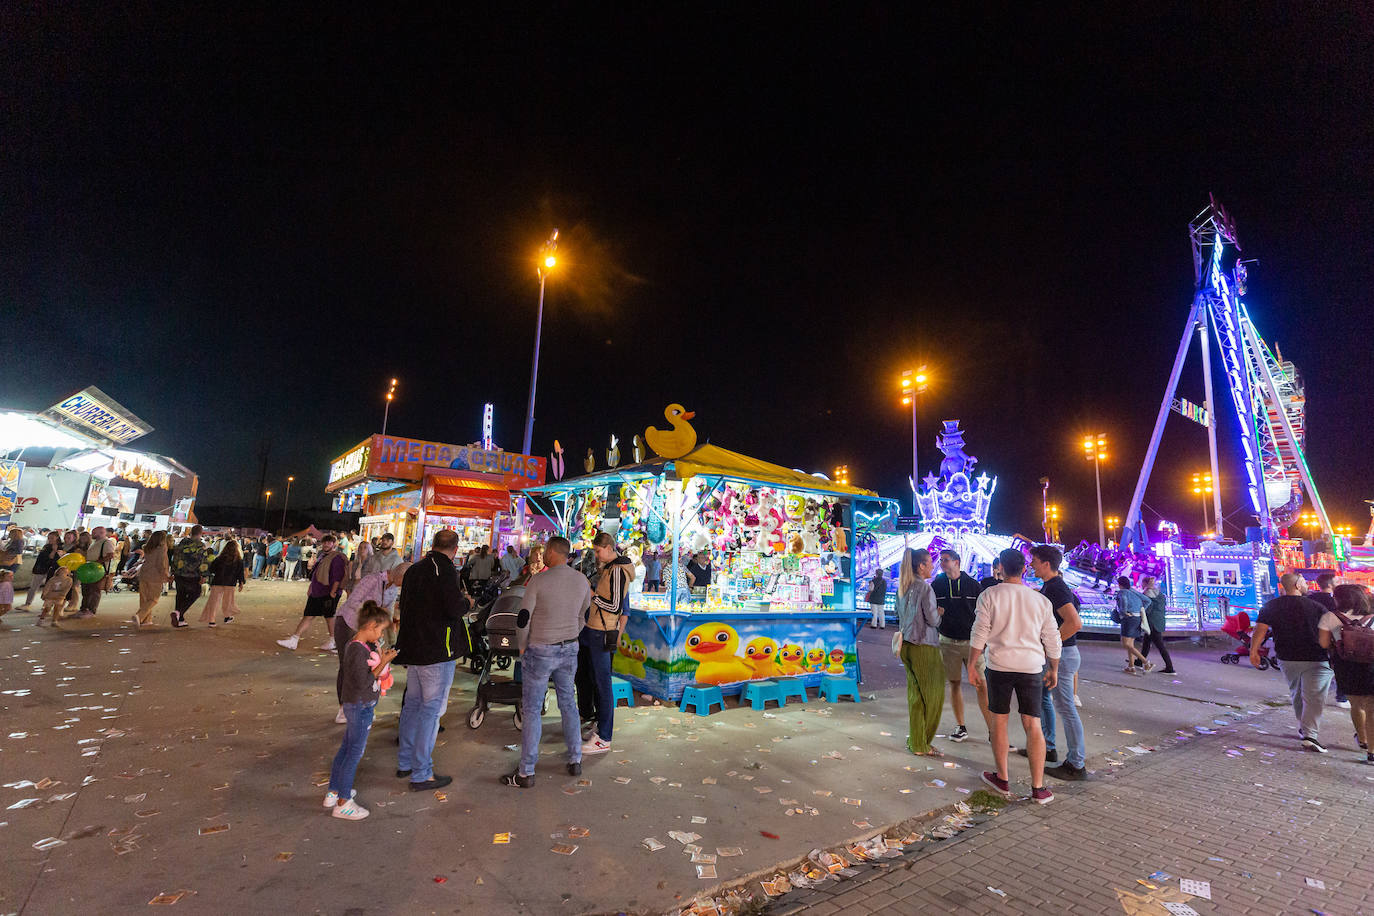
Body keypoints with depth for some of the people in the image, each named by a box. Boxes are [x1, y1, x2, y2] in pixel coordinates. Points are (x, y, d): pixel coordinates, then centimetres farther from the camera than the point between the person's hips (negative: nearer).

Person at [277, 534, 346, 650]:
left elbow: (337, 577, -18)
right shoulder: (321, 555, 15)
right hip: (316, 592, 8)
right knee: (308, 616, 9)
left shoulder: (337, 558, -13)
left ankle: (332, 642, 16)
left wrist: (333, 592, -20)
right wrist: (311, 588, 21)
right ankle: (294, 640, 11)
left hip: (328, 594, -8)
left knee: (329, 617, 3)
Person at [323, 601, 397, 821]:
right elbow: (363, 683, -25)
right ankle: (343, 803, 14)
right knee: (355, 752, 2)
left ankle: (334, 792, 35)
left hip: (356, 706, 10)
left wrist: (380, 657, 7)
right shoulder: (358, 650, -26)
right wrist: (383, 663, -23)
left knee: (346, 748, 21)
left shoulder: (354, 644, 4)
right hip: (360, 707, -10)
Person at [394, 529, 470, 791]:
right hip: (437, 650, -8)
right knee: (431, 709, 0)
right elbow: (454, 608, -25)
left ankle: (405, 763, 32)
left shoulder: (414, 569, 11)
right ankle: (421, 775, 6)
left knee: (412, 704, 20)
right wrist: (465, 600, -3)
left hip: (412, 647, 9)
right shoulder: (445, 570, -16)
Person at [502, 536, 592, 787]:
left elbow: (524, 618, -12)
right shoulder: (581, 580, -1)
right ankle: (575, 761, 25)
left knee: (532, 710, 5)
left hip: (541, 651, -5)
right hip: (570, 649, 5)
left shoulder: (538, 581, -16)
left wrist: (522, 647, 4)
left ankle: (526, 772, 13)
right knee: (568, 703, 18)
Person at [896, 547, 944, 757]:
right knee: (932, 696, 5)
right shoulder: (925, 588, -16)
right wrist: (939, 613, 5)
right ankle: (921, 745, 11)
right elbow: (932, 619, -14)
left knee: (915, 695, 15)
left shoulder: (902, 588, 8)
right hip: (924, 647, -7)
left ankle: (914, 740, 22)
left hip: (907, 645, 7)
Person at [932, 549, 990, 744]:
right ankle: (960, 727, 20)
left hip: (971, 641, -2)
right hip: (948, 642, 2)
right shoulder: (936, 585, 3)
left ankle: (993, 730, 4)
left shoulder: (972, 584, 0)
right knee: (955, 684, 9)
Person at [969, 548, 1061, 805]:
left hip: (999, 665, -2)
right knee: (1033, 725, 8)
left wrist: (972, 664, 2)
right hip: (1031, 667, 2)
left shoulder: (989, 595, -6)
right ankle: (1038, 788, 10)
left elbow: (979, 634, -7)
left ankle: (1003, 779, 23)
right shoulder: (1041, 600, 3)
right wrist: (1054, 669, 22)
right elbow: (1052, 639, 9)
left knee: (999, 721, 11)